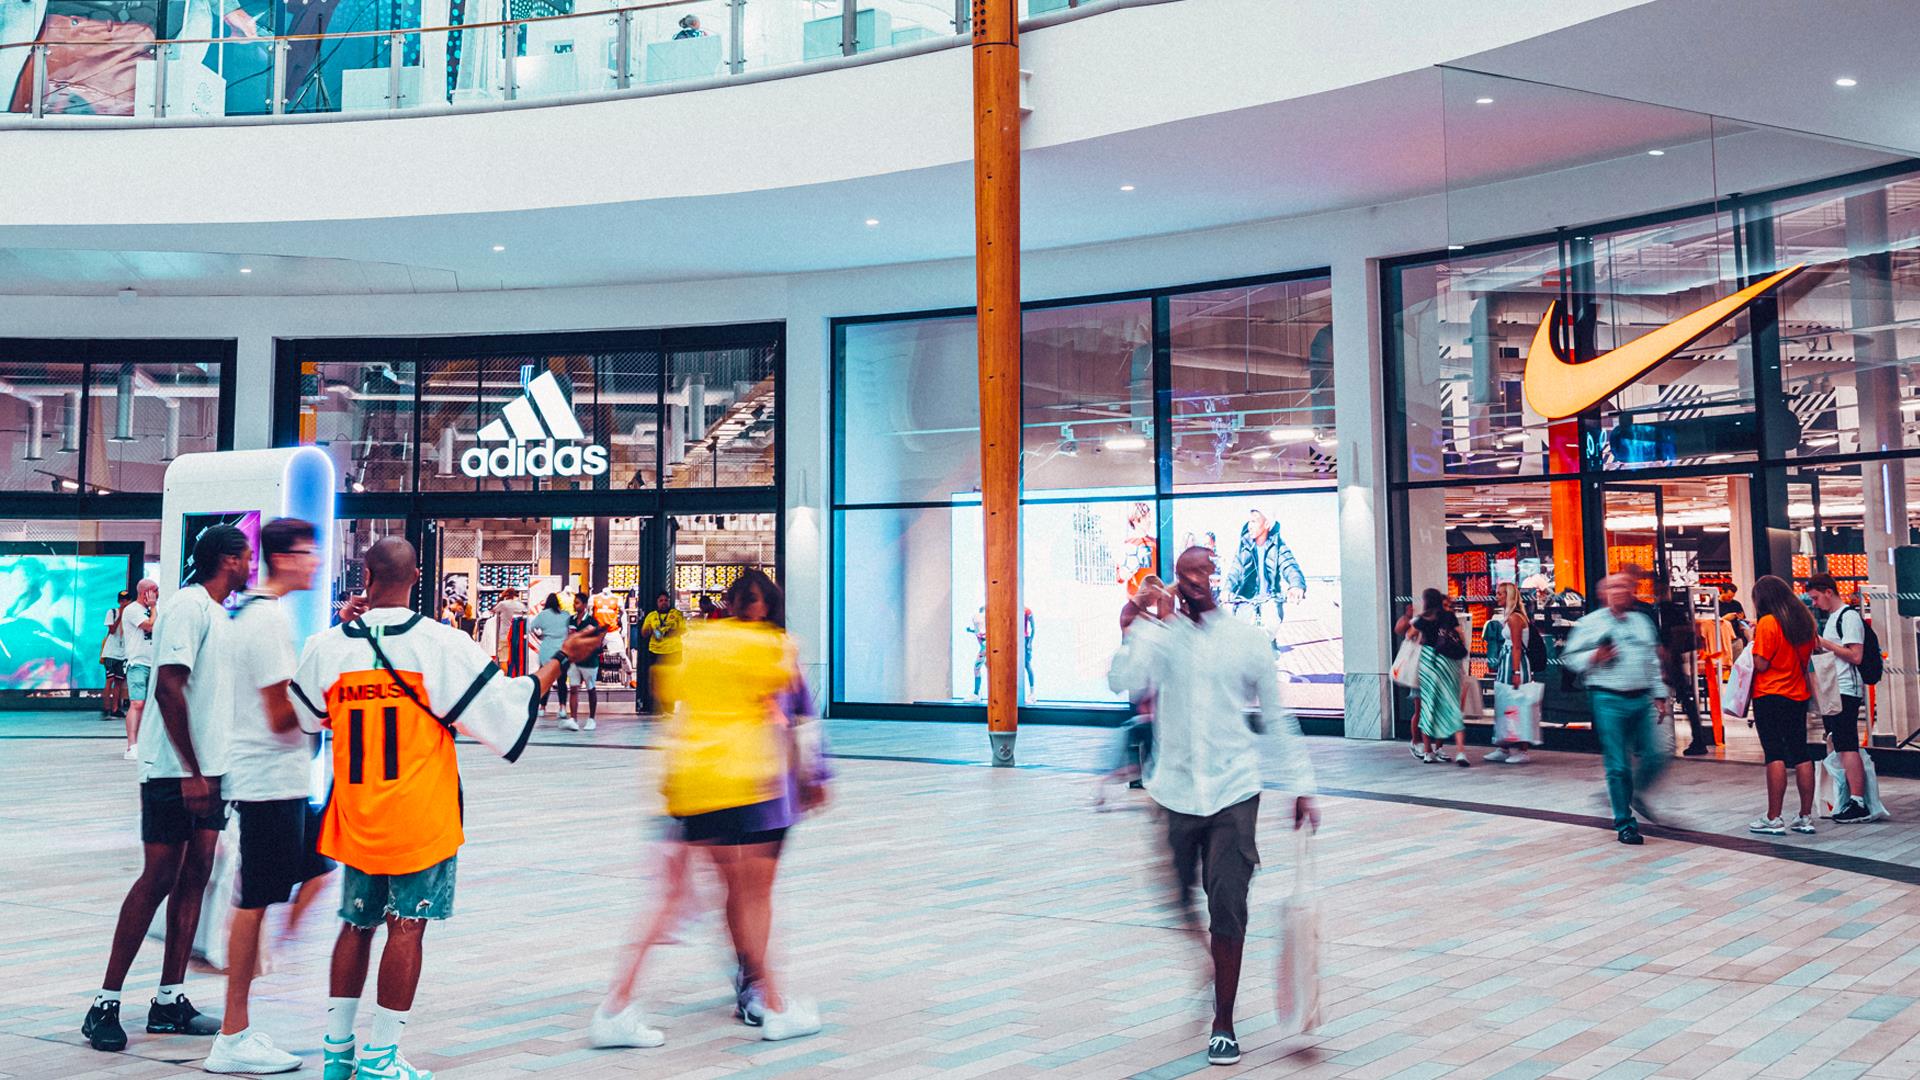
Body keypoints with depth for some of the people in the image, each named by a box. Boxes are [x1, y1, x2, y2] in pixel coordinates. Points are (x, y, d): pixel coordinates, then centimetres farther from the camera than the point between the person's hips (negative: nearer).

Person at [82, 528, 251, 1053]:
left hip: (206, 770, 9)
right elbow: (169, 689, -19)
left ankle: (169, 1001, 11)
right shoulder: (188, 605, -12)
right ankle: (105, 1004, 3)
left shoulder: (215, 613, 17)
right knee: (158, 880, -6)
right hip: (175, 771, -9)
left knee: (194, 878, 6)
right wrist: (190, 771, -21)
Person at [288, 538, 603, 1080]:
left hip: (356, 818, 4)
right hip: (421, 817, -4)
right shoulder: (442, 644, -12)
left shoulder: (329, 646, -2)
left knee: (357, 923, 16)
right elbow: (506, 709, -8)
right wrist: (561, 659, 3)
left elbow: (302, 716, 16)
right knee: (407, 927, 3)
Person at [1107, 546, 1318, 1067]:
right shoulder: (1157, 634, 1)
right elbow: (1123, 683, -17)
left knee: (1228, 908, -5)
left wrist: (1301, 786, 7)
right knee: (1174, 905, 10)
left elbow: (1278, 717, 8)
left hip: (1233, 790, -1)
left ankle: (1223, 1022, 9)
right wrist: (1133, 628, -21)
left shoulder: (1247, 639, 2)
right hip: (1174, 790, 1)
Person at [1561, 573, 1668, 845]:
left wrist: (1659, 695, 16)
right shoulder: (1591, 623, 1)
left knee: (1655, 756, 0)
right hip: (1609, 700, -5)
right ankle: (1624, 823, 8)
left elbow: (1653, 660, 20)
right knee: (1618, 764, -3)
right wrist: (1595, 657, -14)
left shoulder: (1643, 621, 16)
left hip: (1641, 700, 5)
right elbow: (1570, 657, 3)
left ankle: (1635, 795, 30)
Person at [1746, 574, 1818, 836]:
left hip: (1770, 696, -7)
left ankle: (1774, 819, -6)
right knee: (1801, 754, 9)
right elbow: (1806, 657, 18)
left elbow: (1761, 664, -16)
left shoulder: (1768, 623, -14)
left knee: (1775, 755, -7)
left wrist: (1754, 640, -1)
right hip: (1798, 696, 7)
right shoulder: (1805, 620, 9)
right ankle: (1806, 817, 12)